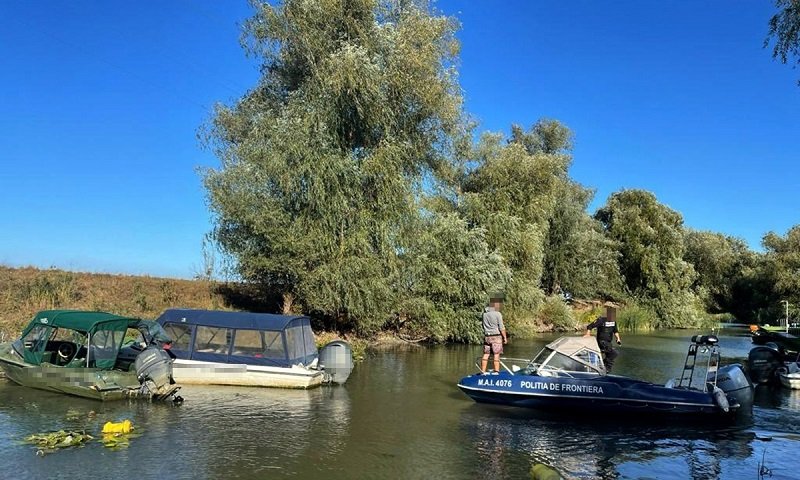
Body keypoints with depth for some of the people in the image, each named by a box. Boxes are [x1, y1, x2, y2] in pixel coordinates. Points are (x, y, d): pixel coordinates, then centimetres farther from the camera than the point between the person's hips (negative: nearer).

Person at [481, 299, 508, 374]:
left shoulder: (485, 313, 4)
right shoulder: (498, 314, -12)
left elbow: (483, 325, 8)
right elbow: (501, 327, -10)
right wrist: (505, 337, -3)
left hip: (487, 336, 5)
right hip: (496, 336, -5)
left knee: (486, 354, 10)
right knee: (496, 355, 1)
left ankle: (483, 371, 14)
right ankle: (496, 371, 3)